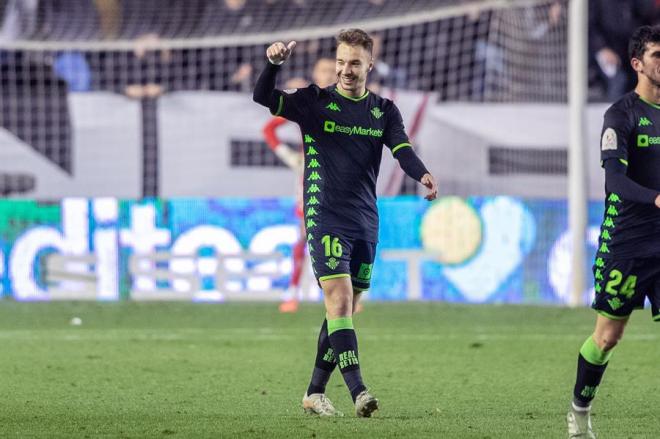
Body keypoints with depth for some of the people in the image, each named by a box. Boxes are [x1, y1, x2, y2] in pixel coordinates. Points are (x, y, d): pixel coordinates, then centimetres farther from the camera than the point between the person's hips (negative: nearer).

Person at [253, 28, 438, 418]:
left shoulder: (384, 111, 9)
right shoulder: (315, 102, 1)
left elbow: (403, 149, -5)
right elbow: (264, 98, -11)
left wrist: (422, 175, -26)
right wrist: (274, 63, -29)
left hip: (366, 223, 5)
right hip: (325, 219, -5)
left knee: (345, 311, 8)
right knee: (339, 301, -17)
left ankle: (315, 392, 18)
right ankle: (358, 391, -24)